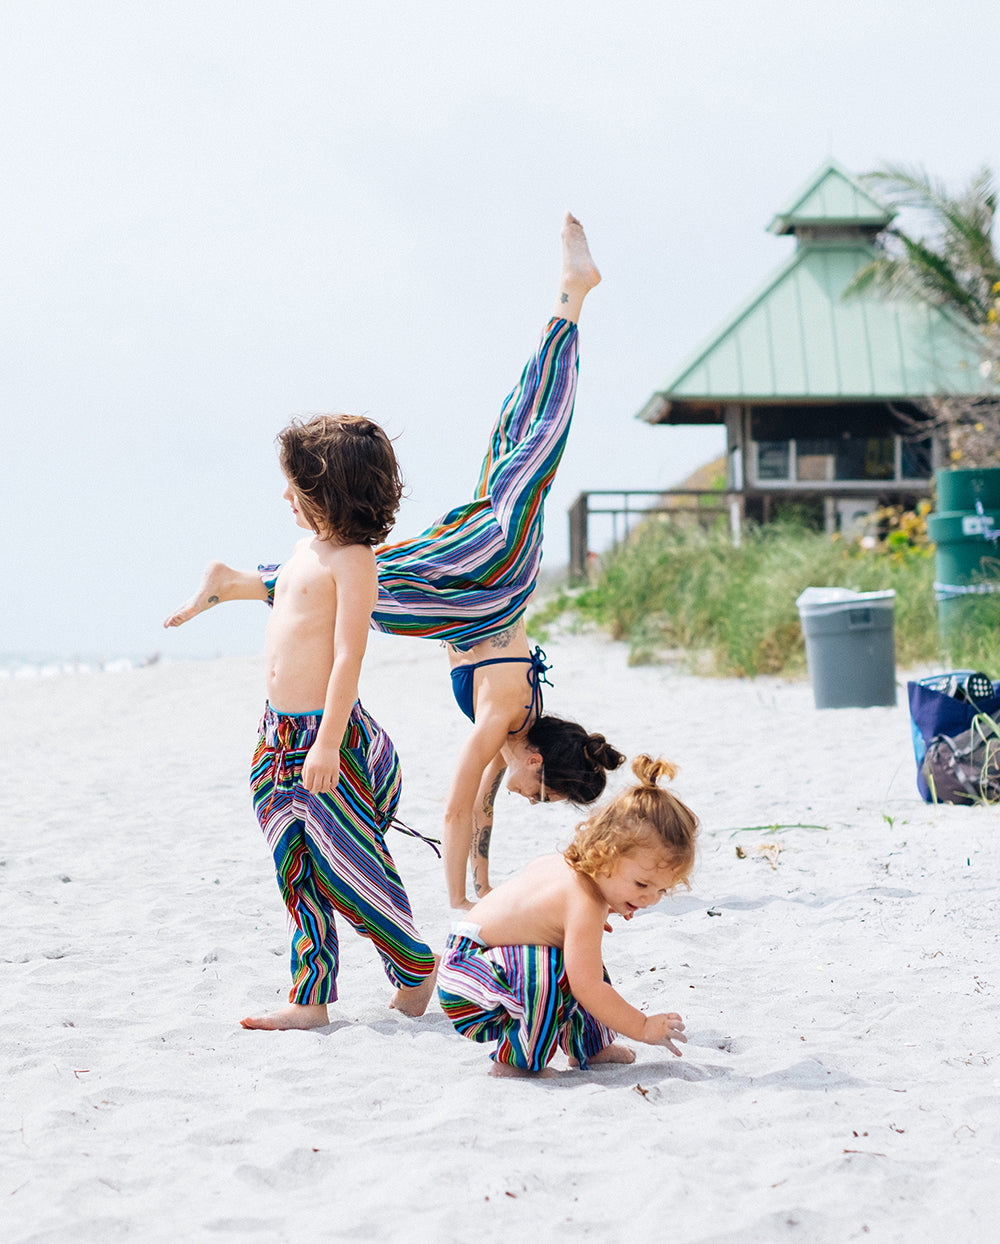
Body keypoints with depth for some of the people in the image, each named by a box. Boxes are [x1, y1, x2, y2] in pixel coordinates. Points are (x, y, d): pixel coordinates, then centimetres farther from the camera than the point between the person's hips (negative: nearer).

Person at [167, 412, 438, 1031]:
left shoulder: (353, 560, -13)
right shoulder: (307, 548, 14)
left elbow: (349, 656, -20)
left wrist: (326, 744, -25)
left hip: (329, 733, -8)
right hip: (283, 731, 9)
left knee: (346, 869, 0)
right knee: (299, 876, 10)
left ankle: (417, 965, 20)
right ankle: (310, 999, 16)